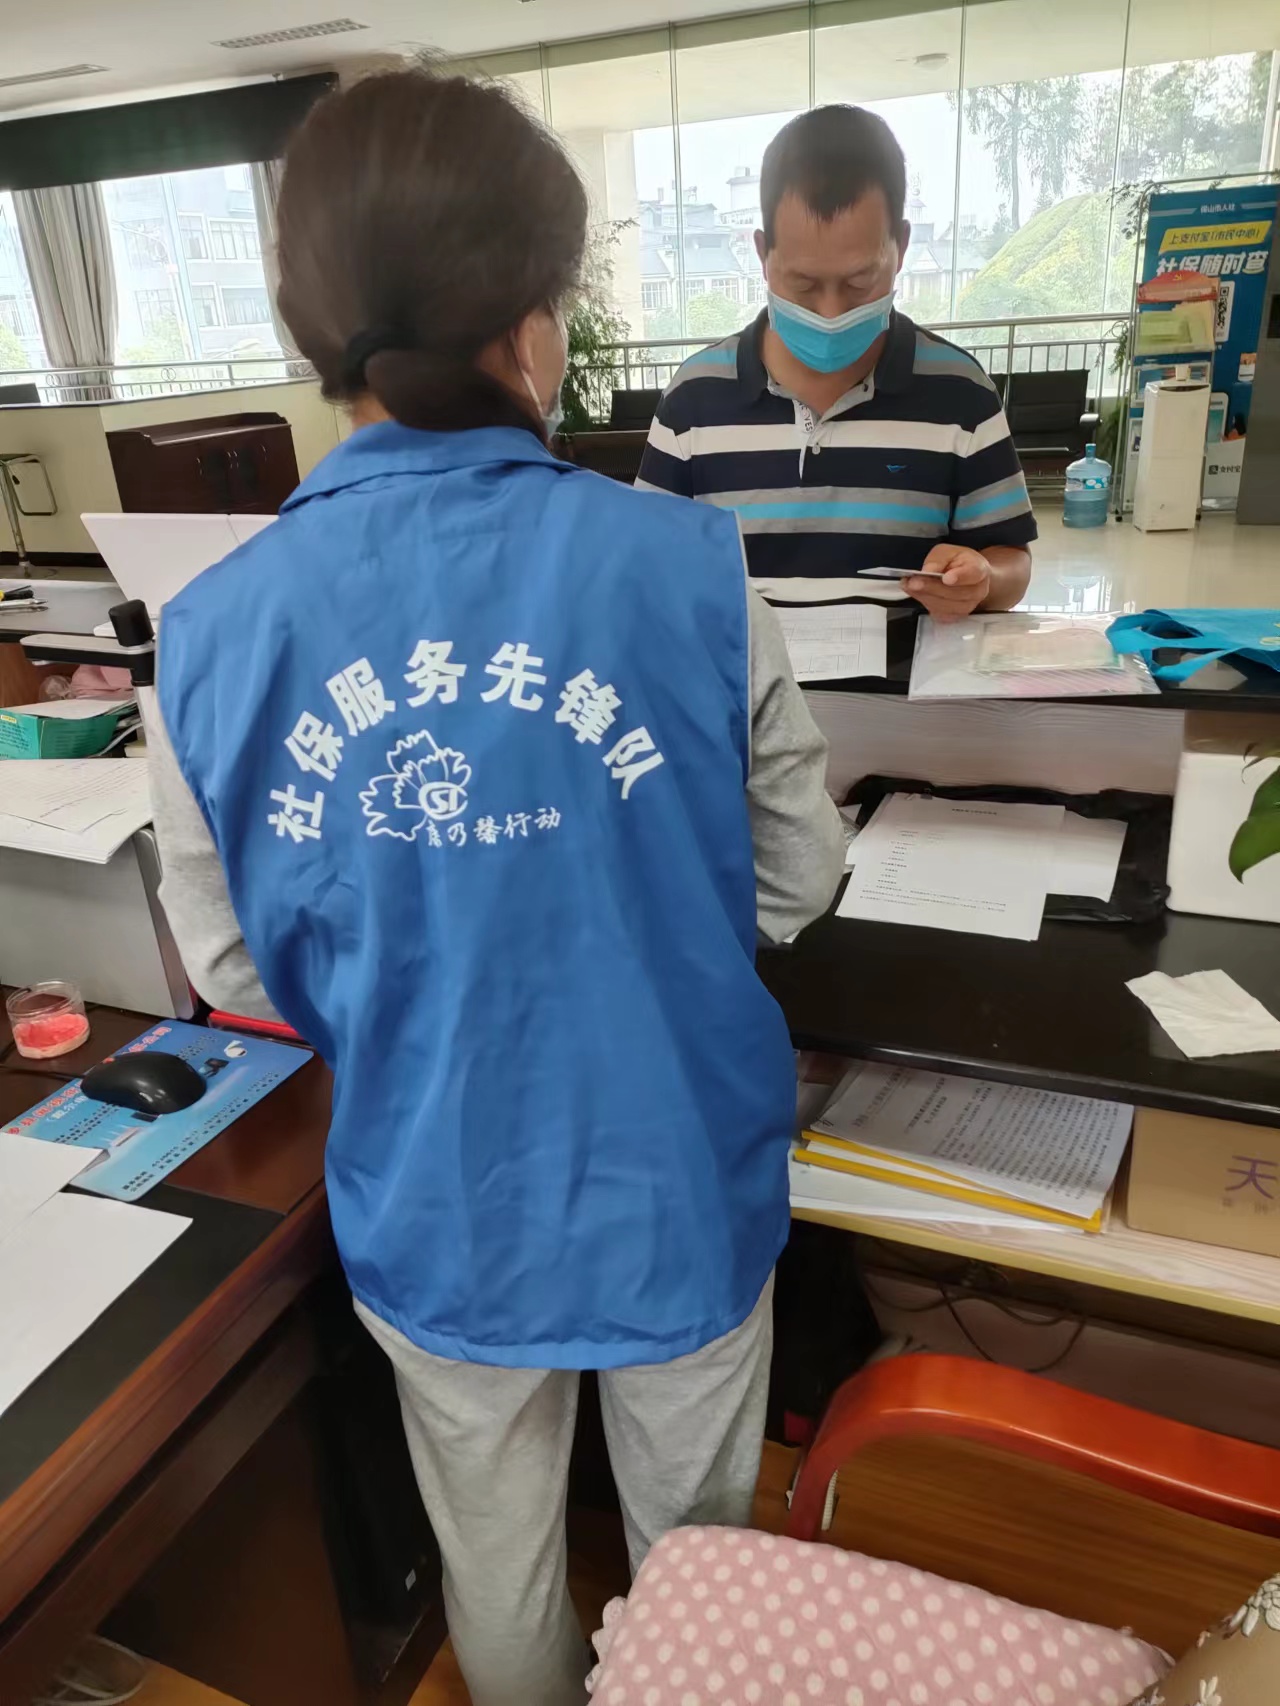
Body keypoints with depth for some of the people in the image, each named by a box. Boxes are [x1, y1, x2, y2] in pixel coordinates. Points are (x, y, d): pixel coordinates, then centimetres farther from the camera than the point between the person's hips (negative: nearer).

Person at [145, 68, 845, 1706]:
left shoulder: (212, 632, -14)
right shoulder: (689, 569, -21)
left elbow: (235, 970, -4)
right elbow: (797, 878, -9)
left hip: (435, 1216, 2)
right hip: (679, 1189, -1)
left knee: (497, 1571, 30)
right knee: (695, 1550, 28)